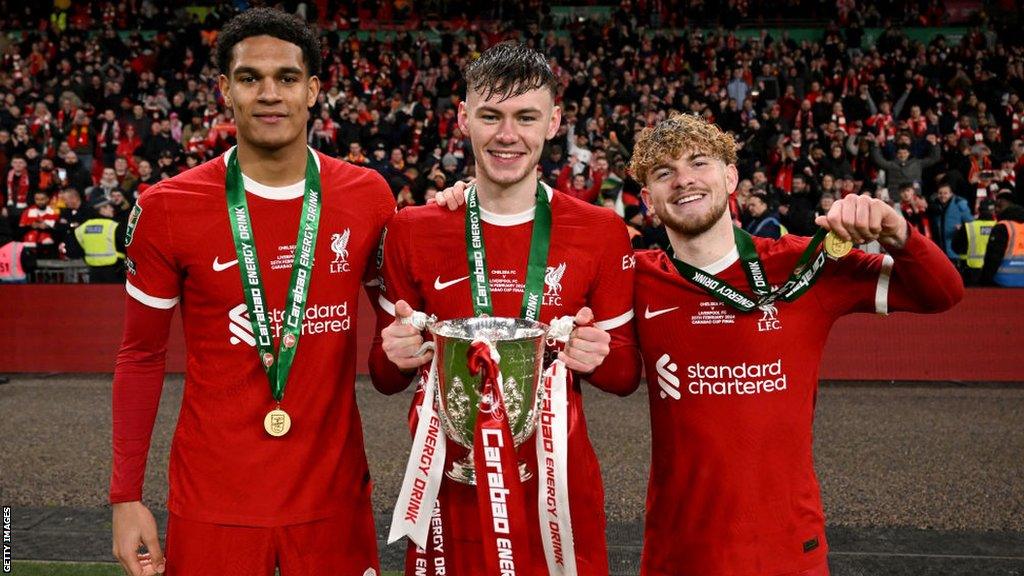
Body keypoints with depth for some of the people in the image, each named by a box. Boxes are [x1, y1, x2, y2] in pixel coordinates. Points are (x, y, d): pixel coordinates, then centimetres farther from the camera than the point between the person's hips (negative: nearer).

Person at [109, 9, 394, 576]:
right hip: (212, 502, -1)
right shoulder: (167, 208, -6)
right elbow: (141, 357, 2)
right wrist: (125, 497, -1)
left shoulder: (367, 196, 0)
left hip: (334, 494, 2)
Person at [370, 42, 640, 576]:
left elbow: (625, 375, 4)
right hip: (450, 487, 1)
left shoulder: (602, 231, -3)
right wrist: (397, 354, -16)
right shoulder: (412, 231, -1)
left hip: (558, 485, 0)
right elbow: (384, 376, 6)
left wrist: (599, 356, -18)